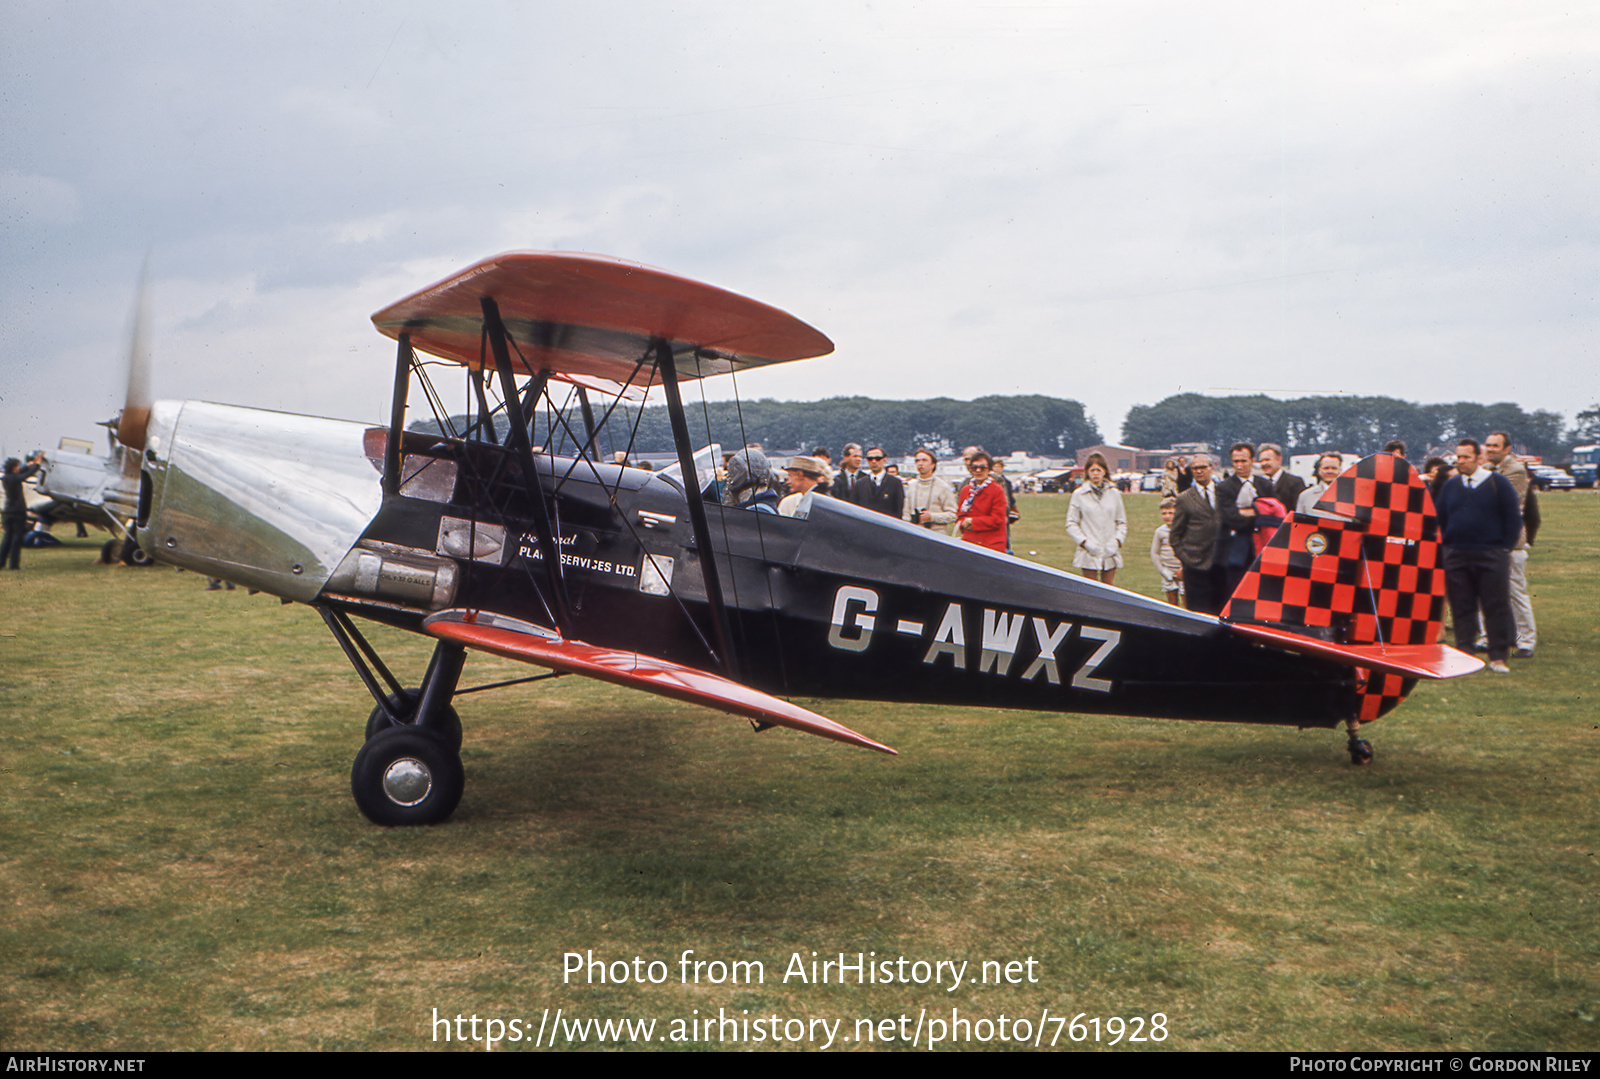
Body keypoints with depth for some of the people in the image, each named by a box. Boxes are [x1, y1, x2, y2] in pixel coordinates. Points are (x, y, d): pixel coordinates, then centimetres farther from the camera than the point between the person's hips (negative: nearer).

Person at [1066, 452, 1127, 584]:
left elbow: (1122, 522, 14)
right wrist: (1084, 542, -9)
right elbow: (1071, 524, 2)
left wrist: (1117, 541, -2)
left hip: (1110, 552, 2)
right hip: (1089, 553, -2)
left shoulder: (1114, 494, 9)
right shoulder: (1079, 495, 1)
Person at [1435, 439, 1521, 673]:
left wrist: (1505, 547, -3)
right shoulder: (1450, 485, 10)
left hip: (1491, 556, -3)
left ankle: (1498, 658, 3)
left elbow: (1514, 517, 1)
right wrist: (1446, 545, 8)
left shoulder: (1498, 483, 0)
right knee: (1461, 609, 4)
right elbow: (1440, 519, 17)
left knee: (1496, 608, -3)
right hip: (1456, 556, 3)